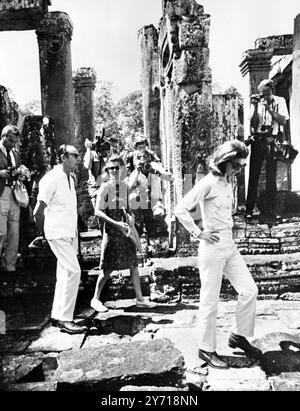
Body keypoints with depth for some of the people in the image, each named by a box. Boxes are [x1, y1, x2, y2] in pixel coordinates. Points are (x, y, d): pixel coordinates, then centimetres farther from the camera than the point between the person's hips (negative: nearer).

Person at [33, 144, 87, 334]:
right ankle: (65, 319, -6)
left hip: (70, 233, 9)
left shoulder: (70, 178, 13)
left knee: (66, 272, 12)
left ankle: (57, 315, 24)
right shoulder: (52, 179, -14)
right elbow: (38, 212, -12)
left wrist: (75, 232, 13)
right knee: (73, 271, -14)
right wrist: (44, 233, -2)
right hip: (58, 233, -9)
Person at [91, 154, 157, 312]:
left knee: (134, 264, 8)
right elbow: (98, 211, -14)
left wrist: (129, 216, 3)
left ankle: (139, 299, 19)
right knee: (108, 268, 0)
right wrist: (116, 223, -22)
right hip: (111, 229, -6)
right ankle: (96, 299, 17)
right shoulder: (105, 187, -9)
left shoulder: (125, 185, 9)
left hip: (125, 228, 6)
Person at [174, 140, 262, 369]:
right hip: (212, 247, -8)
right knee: (210, 300, 2)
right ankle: (206, 349, 19)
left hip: (230, 245, 8)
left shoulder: (228, 182, 11)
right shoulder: (208, 183, -15)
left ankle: (240, 336, 28)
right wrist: (198, 233, -17)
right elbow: (180, 210, -19)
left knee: (250, 290, 10)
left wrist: (227, 232, 11)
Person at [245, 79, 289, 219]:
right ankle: (249, 209, 3)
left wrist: (268, 108, -12)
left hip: (273, 141, 0)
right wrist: (255, 107, -8)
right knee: (254, 175, -1)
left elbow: (283, 120, -7)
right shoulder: (257, 102, 7)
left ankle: (269, 209, 7)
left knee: (271, 176, 0)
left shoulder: (280, 101, 5)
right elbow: (253, 124, 2)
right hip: (258, 141, 1)